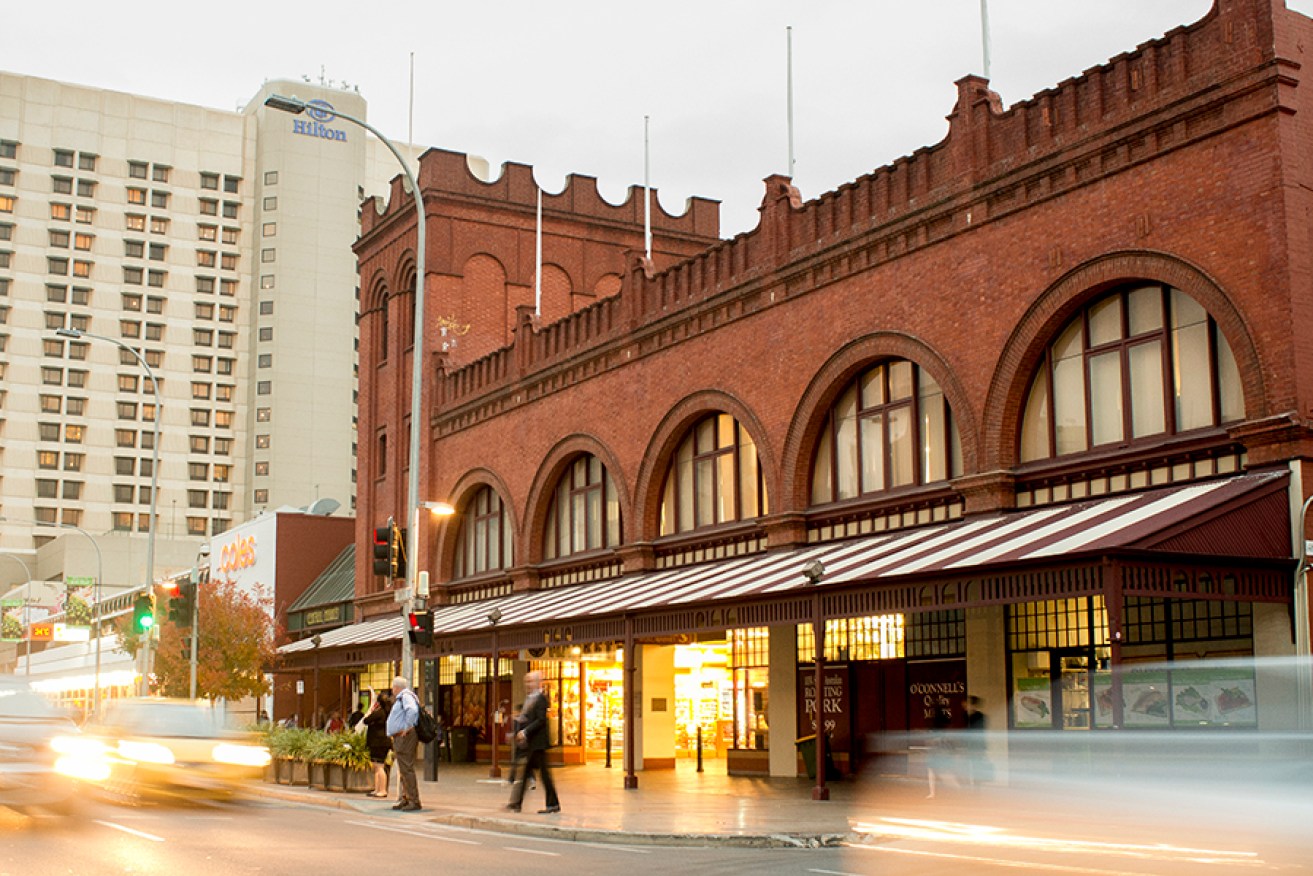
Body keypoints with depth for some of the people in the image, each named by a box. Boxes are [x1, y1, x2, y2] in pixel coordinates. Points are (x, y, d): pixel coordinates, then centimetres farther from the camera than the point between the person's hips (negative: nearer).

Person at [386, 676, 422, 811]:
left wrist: (407, 727, -24)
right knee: (402, 770, 14)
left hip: (405, 737, -11)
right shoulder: (401, 698, 21)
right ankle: (405, 799, 20)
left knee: (406, 769, -12)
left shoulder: (406, 696, -11)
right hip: (399, 738, 11)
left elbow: (412, 710, -31)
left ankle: (414, 801, -12)